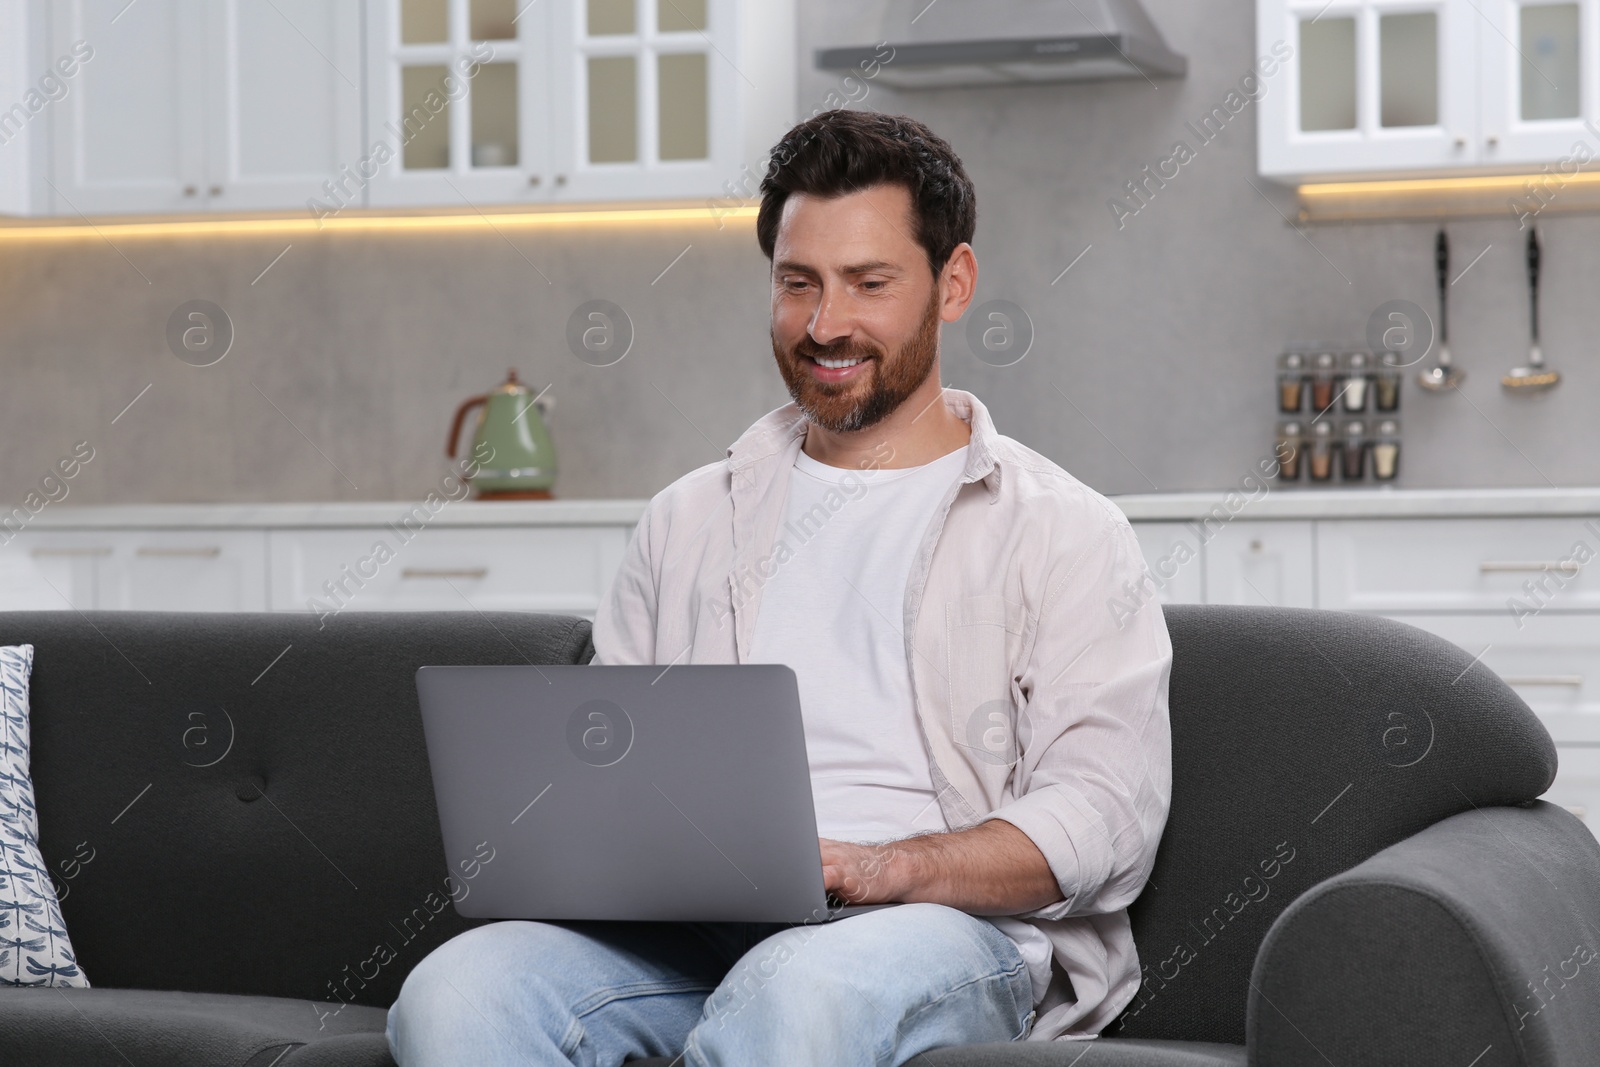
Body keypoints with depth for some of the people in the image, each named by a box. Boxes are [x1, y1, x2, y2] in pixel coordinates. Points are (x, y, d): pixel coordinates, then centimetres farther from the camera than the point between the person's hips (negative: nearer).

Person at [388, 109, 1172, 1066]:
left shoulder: (1063, 534, 10)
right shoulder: (692, 519, 24)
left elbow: (1106, 818, -2)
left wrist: (889, 869, -19)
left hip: (949, 924, -4)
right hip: (690, 929, 4)